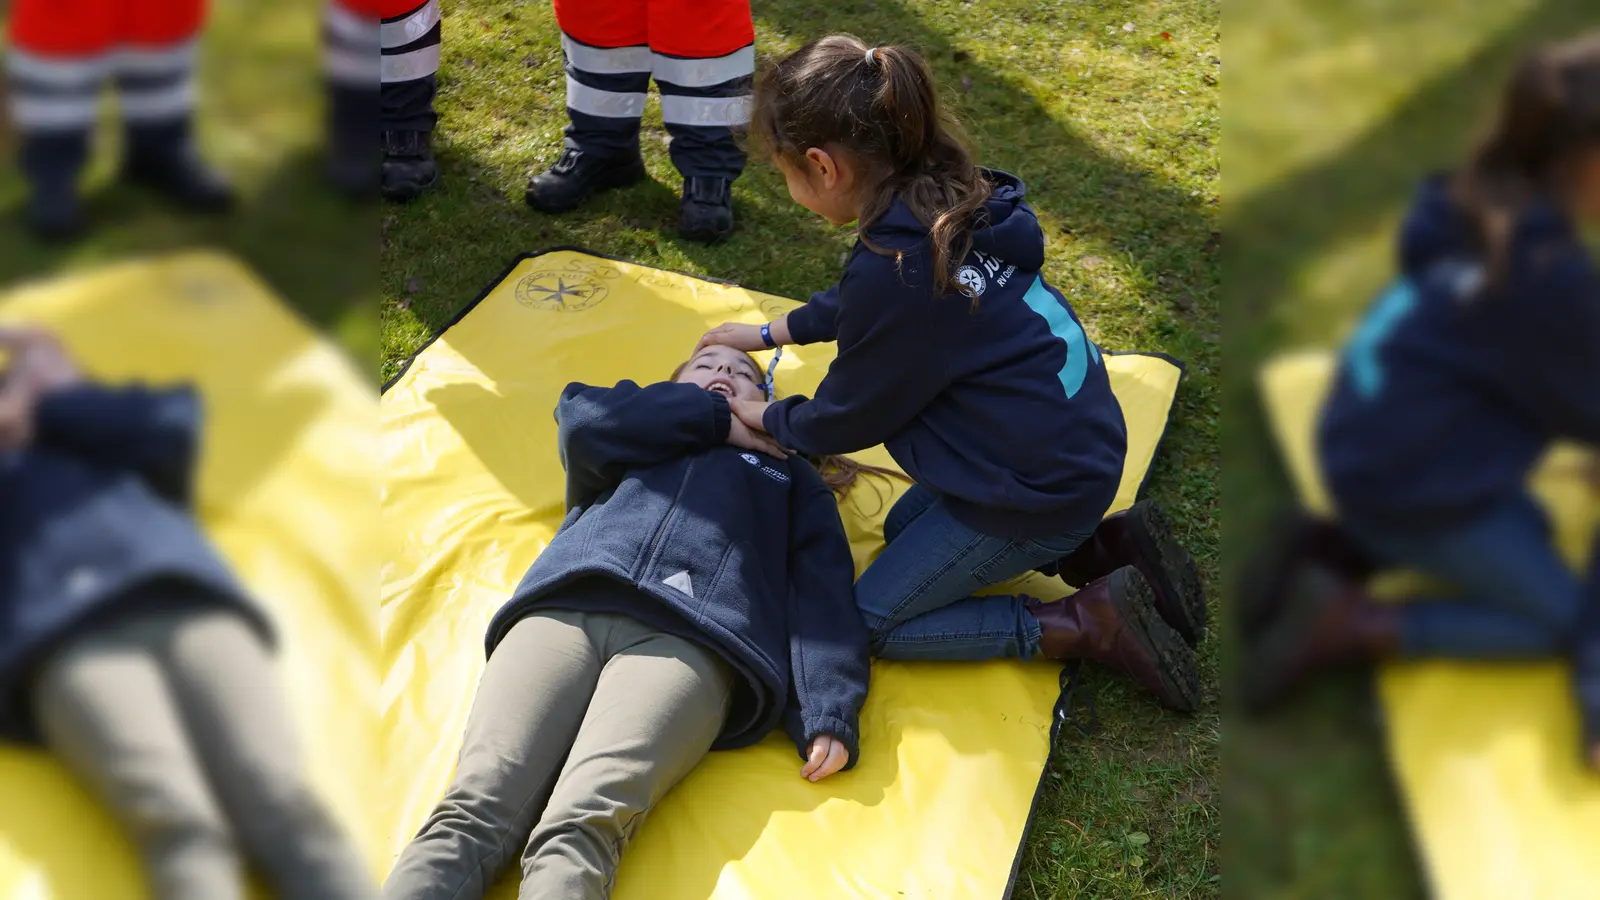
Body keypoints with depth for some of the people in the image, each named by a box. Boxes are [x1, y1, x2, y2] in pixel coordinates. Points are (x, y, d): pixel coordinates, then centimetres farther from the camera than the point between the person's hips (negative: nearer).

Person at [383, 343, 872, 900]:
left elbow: (821, 585, 17)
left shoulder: (787, 473, 36)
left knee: (578, 830, -31)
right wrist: (712, 417, 23)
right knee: (473, 812, -25)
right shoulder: (637, 434, 39)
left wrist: (830, 713, -3)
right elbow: (583, 419, 13)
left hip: (692, 638, -2)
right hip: (566, 608, 2)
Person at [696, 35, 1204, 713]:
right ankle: (1109, 547, 14)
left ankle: (1087, 625, -4)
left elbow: (849, 418, -8)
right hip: (1084, 446, 9)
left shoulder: (896, 270, -26)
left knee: (869, 622, 4)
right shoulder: (947, 202, 1)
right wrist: (772, 333, 31)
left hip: (1038, 492, -9)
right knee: (904, 530, 28)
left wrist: (770, 418, 11)